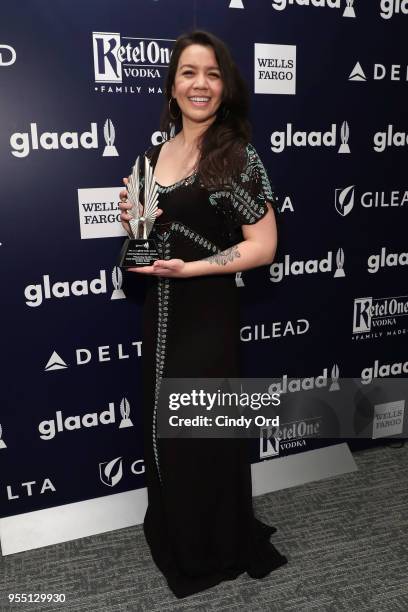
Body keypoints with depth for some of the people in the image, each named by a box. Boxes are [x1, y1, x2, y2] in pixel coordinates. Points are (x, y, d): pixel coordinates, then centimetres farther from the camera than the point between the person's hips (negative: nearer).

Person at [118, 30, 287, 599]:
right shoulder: (154, 155, 8)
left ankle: (217, 550, 36)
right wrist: (134, 221, -5)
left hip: (207, 315, -6)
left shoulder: (238, 157, -11)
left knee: (205, 433, 8)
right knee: (163, 428, 17)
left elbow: (263, 245, -14)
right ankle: (174, 536, 42)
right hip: (159, 312, 6)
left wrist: (188, 268, -21)